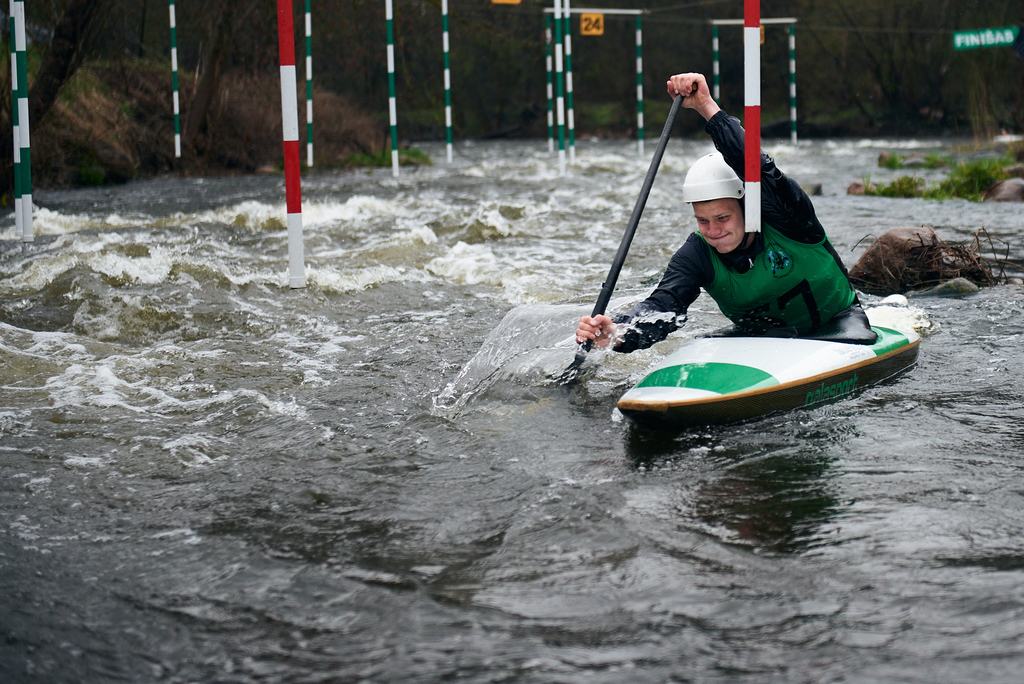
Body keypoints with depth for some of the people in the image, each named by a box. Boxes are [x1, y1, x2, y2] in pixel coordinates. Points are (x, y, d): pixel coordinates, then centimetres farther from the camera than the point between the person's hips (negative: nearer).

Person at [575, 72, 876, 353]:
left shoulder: (785, 216, -25)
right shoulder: (696, 255, -15)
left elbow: (758, 170, -45)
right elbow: (662, 304, -30)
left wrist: (707, 107, -51)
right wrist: (616, 334, -51)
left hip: (834, 324, -4)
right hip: (759, 335, 4)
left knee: (855, 343, -33)